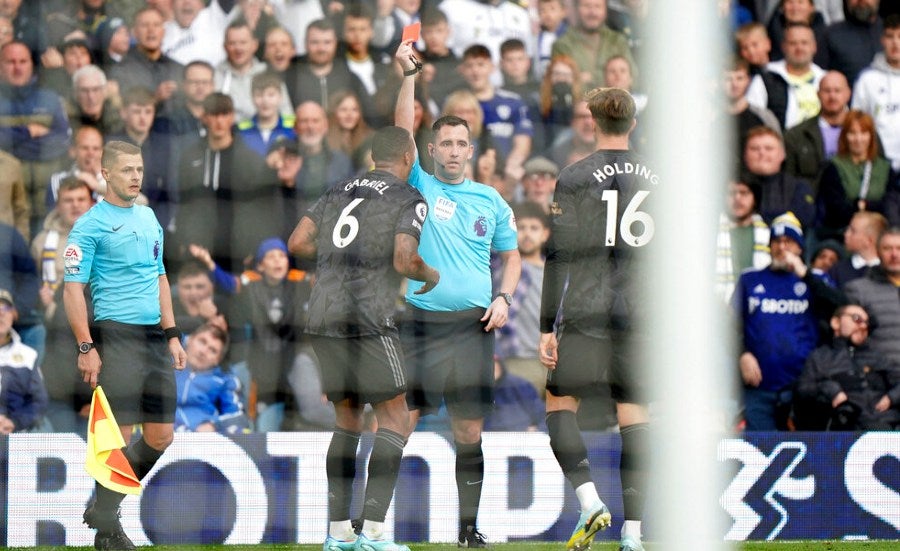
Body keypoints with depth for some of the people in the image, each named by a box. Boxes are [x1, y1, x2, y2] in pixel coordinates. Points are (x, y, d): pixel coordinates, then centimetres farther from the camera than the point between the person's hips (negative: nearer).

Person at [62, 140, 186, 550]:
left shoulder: (148, 218, 17)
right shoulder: (92, 224, -5)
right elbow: (72, 289, -9)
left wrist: (172, 335, 18)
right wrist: (86, 347, -15)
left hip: (154, 338, 7)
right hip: (116, 335, -7)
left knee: (160, 437, 6)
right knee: (118, 435, -8)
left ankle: (104, 506, 21)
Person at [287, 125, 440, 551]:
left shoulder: (340, 192, 18)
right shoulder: (409, 200, 0)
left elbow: (298, 242, 13)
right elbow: (404, 261, -13)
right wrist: (430, 276, 8)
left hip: (322, 318, 6)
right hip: (368, 320, -6)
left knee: (347, 420, 16)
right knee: (394, 418, 0)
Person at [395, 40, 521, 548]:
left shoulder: (491, 201, 12)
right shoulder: (419, 187, 6)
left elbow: (511, 256, 19)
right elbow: (403, 131, -5)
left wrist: (503, 298, 1)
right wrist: (409, 75, -16)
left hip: (472, 325, 2)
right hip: (419, 323, -2)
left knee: (470, 431, 3)